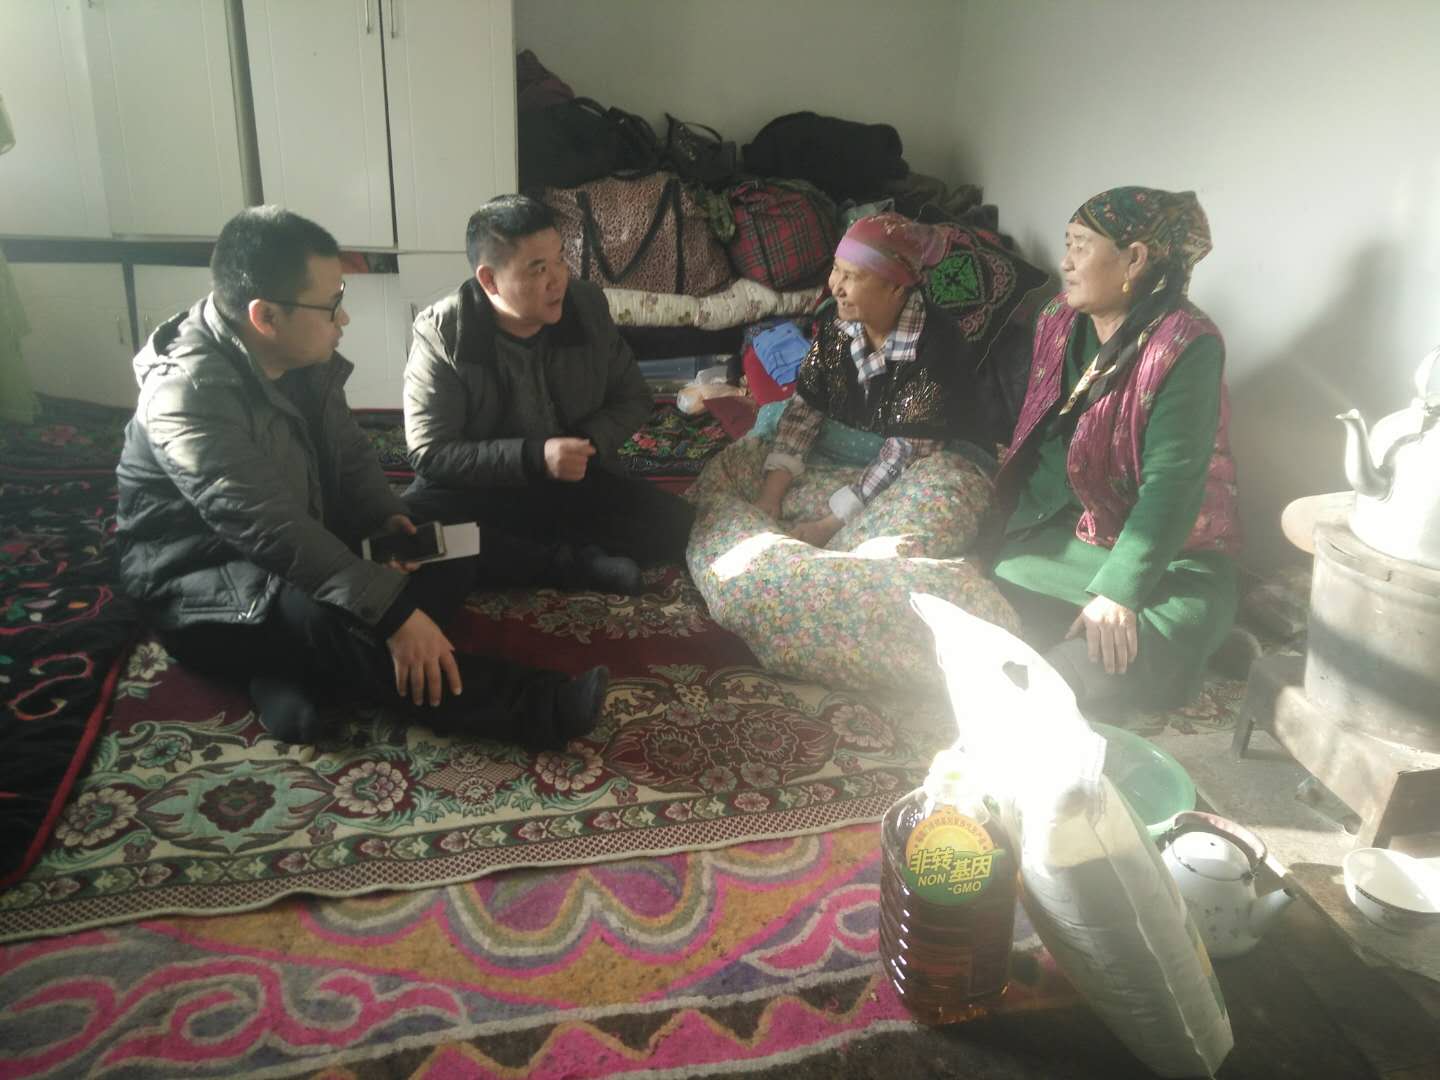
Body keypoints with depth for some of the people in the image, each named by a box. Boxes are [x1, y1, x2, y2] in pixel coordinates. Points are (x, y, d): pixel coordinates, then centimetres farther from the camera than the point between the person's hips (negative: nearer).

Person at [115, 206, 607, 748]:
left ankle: (295, 672, -19)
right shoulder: (188, 394, -28)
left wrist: (386, 517, -13)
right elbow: (276, 530, -35)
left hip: (303, 545, 8)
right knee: (327, 617, -37)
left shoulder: (302, 356, -3)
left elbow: (349, 453, 9)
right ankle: (532, 707, -36)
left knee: (448, 555, -6)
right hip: (202, 582, -8)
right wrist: (395, 611, -40)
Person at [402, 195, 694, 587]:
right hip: (480, 489, -2)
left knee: (673, 524, -19)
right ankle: (571, 562, -22)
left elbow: (633, 397, 5)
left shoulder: (588, 305, -6)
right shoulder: (441, 334, -15)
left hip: (577, 479, 2)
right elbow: (430, 454, -16)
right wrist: (533, 457, -28)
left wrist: (591, 441, -16)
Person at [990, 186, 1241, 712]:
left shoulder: (1187, 346, -17)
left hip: (1164, 553, -6)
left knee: (1106, 665, -31)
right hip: (1054, 530, 7)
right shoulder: (1058, 321, 5)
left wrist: (1117, 591, -30)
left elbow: (1171, 482, -24)